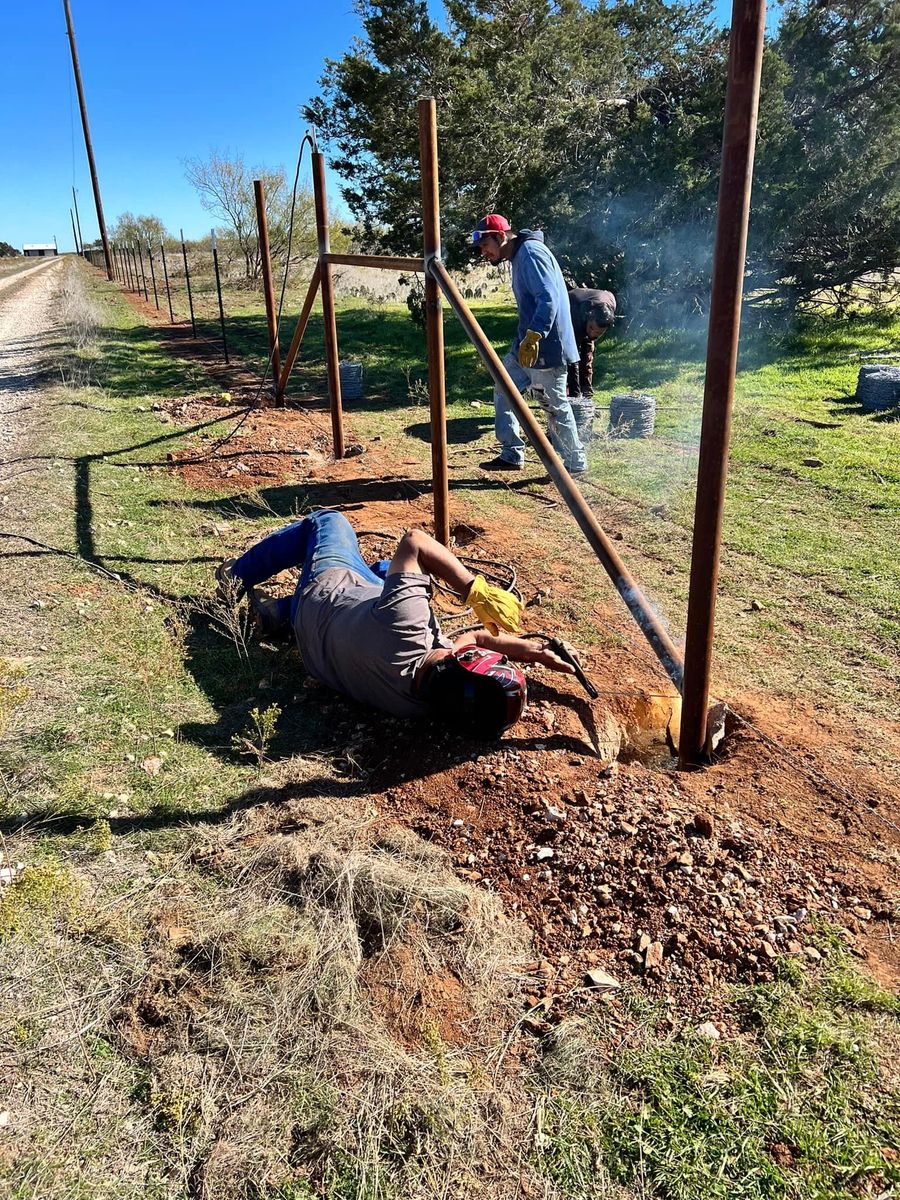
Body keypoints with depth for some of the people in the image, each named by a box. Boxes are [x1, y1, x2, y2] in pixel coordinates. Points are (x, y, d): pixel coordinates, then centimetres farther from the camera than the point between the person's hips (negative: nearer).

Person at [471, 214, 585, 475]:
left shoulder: (530, 253, -14)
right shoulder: (518, 257, 17)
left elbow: (548, 299, -25)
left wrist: (532, 338, -31)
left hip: (546, 346, -11)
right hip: (527, 346, 11)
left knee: (556, 405, -1)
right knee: (504, 393, 12)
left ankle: (574, 463, 13)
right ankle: (512, 455, 18)